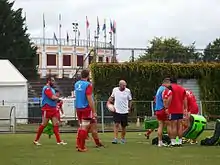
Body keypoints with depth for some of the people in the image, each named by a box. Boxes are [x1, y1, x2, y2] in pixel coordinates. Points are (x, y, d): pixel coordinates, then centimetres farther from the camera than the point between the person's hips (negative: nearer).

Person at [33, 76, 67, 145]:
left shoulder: (51, 88, 18)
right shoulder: (46, 88, -13)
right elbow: (53, 97, -21)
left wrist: (55, 98, -3)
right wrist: (58, 98, -3)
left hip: (53, 109, 9)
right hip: (47, 109, -9)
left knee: (56, 124, 3)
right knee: (43, 124, -2)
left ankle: (59, 141, 2)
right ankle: (36, 140, 8)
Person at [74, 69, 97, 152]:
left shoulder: (76, 84, 7)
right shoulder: (88, 85, -14)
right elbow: (90, 99, -18)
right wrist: (94, 112, -16)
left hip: (78, 108, 7)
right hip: (86, 108, -7)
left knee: (81, 126, 20)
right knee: (84, 127, -1)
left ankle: (78, 143, 20)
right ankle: (81, 147, 0)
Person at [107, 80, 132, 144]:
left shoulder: (128, 91, -4)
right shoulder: (115, 90, -2)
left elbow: (130, 100, 9)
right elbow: (112, 97, 17)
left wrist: (129, 108, 4)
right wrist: (109, 102, 3)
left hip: (125, 111, 1)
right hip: (116, 110, -1)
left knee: (124, 126, 8)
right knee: (116, 124, -13)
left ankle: (123, 138, 25)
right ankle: (115, 138, -15)